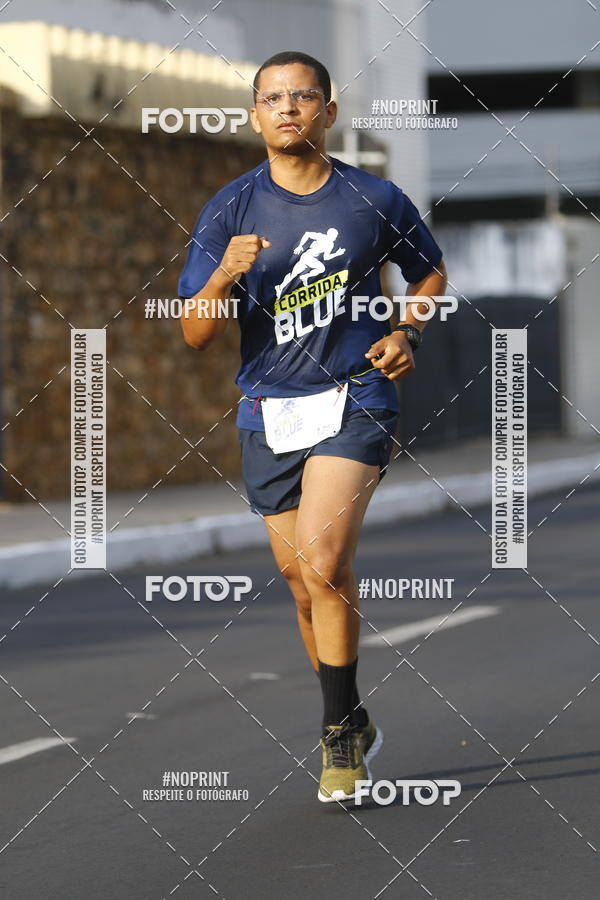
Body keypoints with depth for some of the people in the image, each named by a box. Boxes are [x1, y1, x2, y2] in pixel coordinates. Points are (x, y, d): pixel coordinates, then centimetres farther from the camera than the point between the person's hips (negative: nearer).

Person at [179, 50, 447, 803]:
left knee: (322, 558, -22)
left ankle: (339, 727, -8)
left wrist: (406, 336, -1)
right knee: (302, 580, 10)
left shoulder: (374, 202, -1)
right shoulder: (230, 210, -1)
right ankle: (352, 728, 29)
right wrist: (226, 275, -22)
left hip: (355, 400, -3)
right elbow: (195, 334, -3)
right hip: (269, 413, 3)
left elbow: (431, 275, 18)